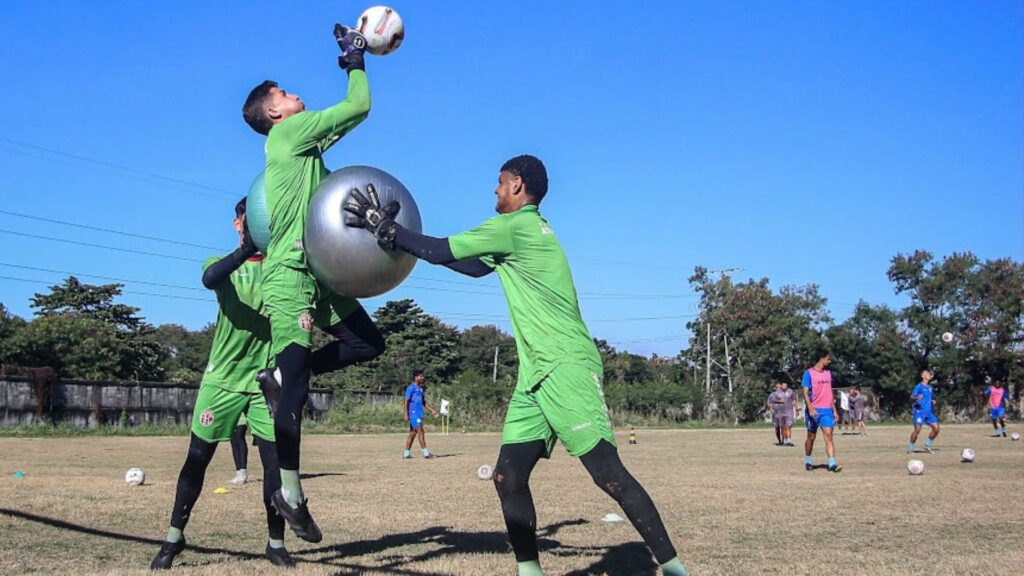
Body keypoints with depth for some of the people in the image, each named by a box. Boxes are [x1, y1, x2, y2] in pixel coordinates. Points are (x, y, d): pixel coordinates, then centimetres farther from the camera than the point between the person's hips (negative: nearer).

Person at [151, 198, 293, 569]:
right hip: (223, 379, 0)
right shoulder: (223, 265, 3)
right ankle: (174, 537, 18)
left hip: (266, 381, 1)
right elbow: (209, 279, -22)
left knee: (275, 462, -3)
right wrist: (246, 249, -38)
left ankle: (276, 543, 11)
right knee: (198, 457, 3)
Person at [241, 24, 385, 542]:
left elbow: (346, 118, 29)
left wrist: (352, 63, 26)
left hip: (316, 273, 9)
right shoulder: (288, 132, -6)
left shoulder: (301, 142, 20)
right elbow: (359, 107, -6)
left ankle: (283, 375, 10)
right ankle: (290, 491, -3)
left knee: (369, 344, 4)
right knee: (294, 388, -8)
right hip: (290, 275, -9)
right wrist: (355, 61, 8)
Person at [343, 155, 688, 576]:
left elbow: (443, 252, -6)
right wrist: (398, 235, 25)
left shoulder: (514, 226, -7)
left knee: (609, 474, -12)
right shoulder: (528, 230, 21)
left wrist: (385, 229, 4)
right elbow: (475, 267, 28)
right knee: (508, 478, 4)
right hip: (535, 376, 10)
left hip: (565, 368, -10)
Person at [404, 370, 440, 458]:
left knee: (413, 433, 9)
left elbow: (424, 402, 24)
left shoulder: (420, 388, 17)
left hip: (419, 414, 9)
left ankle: (406, 453, 13)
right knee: (421, 432, -12)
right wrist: (406, 415, -18)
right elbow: (406, 402, -12)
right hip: (413, 414, -9)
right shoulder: (411, 388, -9)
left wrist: (432, 410, 18)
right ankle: (426, 453, -15)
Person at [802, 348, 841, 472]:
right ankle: (808, 461, 23)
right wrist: (810, 408, -22)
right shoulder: (809, 373, -4)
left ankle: (832, 463, -15)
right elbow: (805, 392, -10)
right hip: (814, 410, -4)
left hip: (827, 410, 4)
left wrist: (834, 410, 16)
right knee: (811, 436, 7)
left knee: (828, 435, -8)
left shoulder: (828, 373, 13)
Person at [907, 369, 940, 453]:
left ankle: (927, 445, 16)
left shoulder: (929, 387, 16)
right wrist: (917, 397, -37)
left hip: (929, 412, 7)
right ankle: (910, 448, 1)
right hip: (920, 411, -7)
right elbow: (912, 397, -16)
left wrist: (932, 402, 11)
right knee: (917, 429, -14)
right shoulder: (919, 386, -6)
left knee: (936, 428, 0)